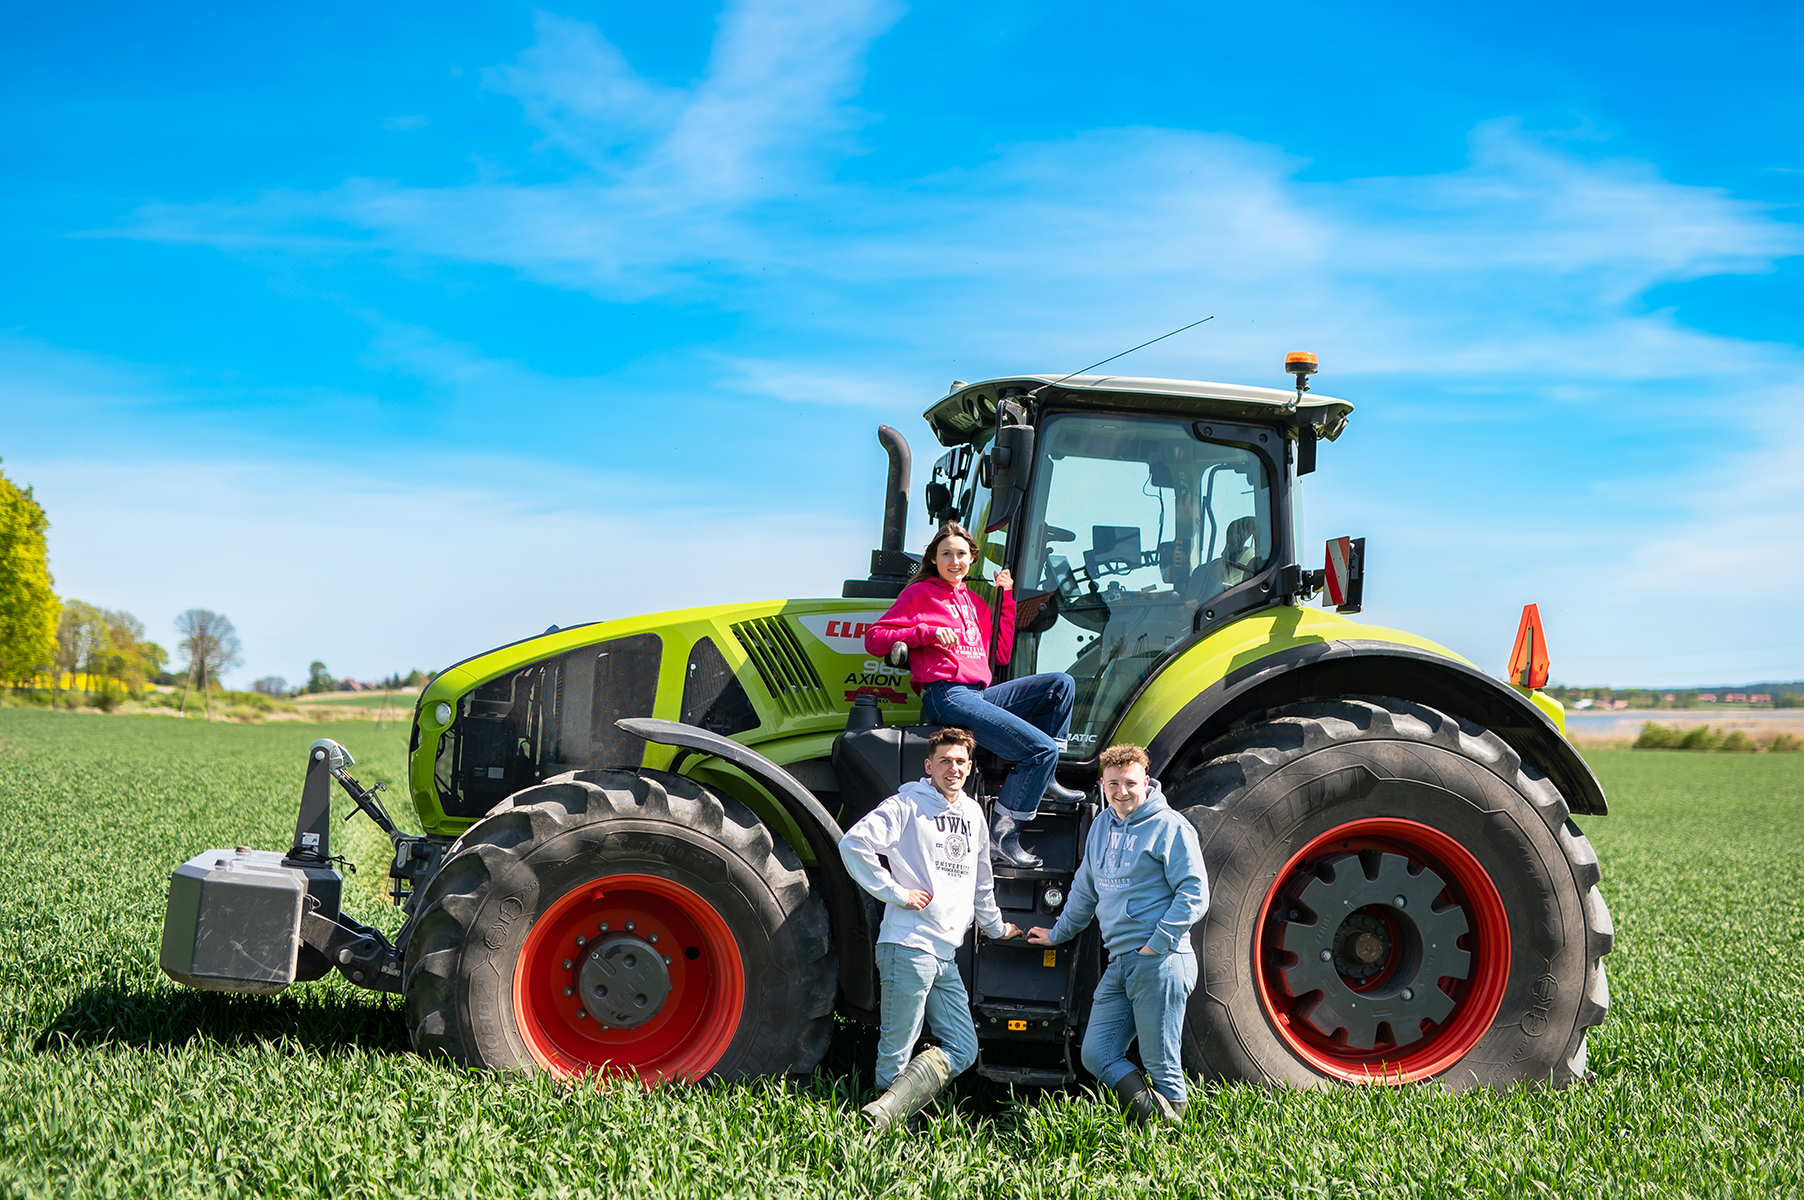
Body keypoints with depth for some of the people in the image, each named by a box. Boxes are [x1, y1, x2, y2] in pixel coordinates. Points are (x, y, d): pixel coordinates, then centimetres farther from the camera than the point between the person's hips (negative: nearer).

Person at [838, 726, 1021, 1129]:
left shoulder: (973, 813, 18)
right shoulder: (907, 805, -4)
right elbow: (853, 843, -15)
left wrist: (995, 927, 39)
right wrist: (897, 892, -14)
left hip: (946, 954, 8)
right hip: (909, 944, -8)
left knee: (963, 1049, 4)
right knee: (897, 1050, -6)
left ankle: (885, 1112, 0)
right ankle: (880, 1122, 6)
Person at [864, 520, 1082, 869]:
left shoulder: (975, 601, 26)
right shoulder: (920, 593, 6)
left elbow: (1000, 654, 22)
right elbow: (874, 638, -2)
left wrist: (1006, 599, 21)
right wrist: (928, 633, -12)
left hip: (980, 695, 8)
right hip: (947, 697, -8)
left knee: (1061, 683, 0)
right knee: (1042, 748, -19)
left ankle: (1040, 780, 5)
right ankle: (1001, 837, -17)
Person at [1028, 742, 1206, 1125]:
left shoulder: (1169, 826, -6)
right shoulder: (1102, 825, 16)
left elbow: (1194, 894, -11)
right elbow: (1086, 888, 29)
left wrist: (1159, 943, -16)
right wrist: (1058, 933, 35)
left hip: (1159, 963, -8)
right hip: (1119, 963, 8)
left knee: (1161, 1062, -3)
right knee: (1096, 1055, 4)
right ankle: (1151, 1112, 10)